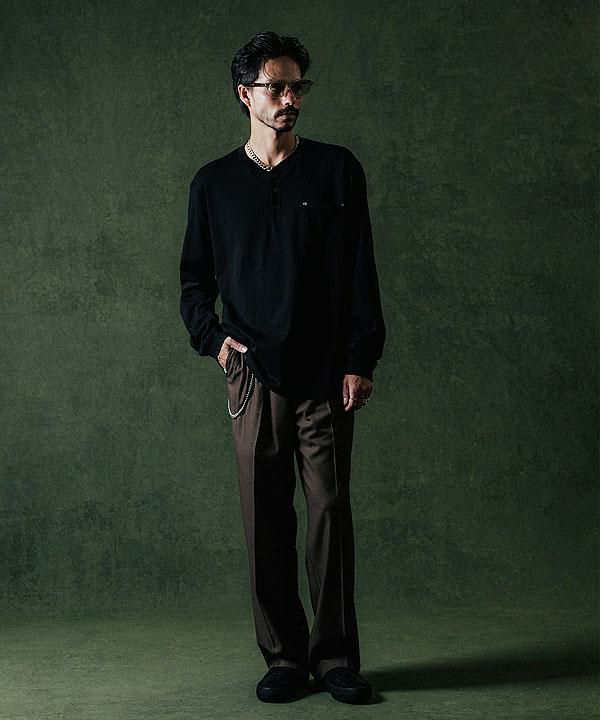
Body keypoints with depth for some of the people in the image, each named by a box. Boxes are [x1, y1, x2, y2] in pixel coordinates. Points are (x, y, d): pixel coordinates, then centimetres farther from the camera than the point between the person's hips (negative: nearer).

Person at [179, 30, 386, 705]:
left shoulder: (336, 170, 6)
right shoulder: (214, 183, 11)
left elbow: (361, 274, 3)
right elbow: (195, 277, 17)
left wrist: (360, 360, -4)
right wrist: (211, 337, -1)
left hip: (326, 375, -1)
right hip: (253, 374, 1)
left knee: (330, 512, -1)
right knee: (265, 521, 3)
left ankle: (335, 657, 11)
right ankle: (284, 658, 13)